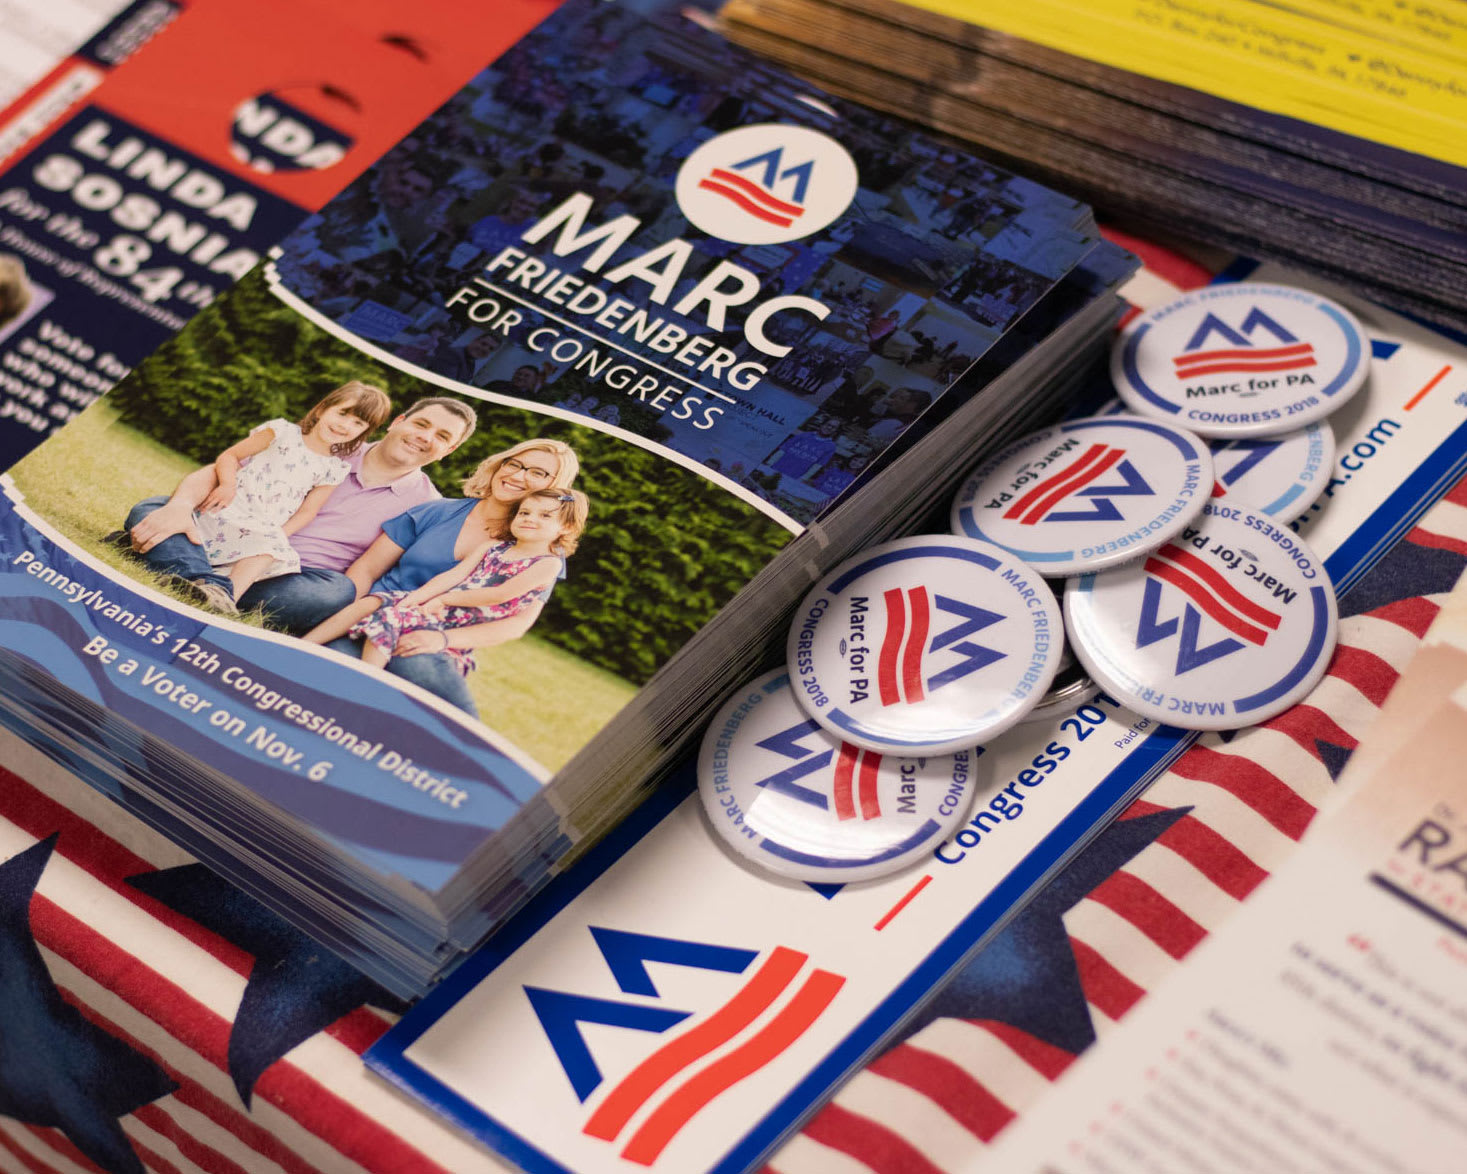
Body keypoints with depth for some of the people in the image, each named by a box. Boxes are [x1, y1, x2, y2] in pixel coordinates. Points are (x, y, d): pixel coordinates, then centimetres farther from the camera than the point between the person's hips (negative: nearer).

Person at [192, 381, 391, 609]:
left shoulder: (334, 469, 13)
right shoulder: (283, 433, 6)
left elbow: (307, 511, 9)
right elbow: (230, 456, 7)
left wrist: (280, 535, -7)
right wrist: (228, 486, -13)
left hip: (266, 532, 2)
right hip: (230, 508, -2)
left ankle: (229, 595, -43)